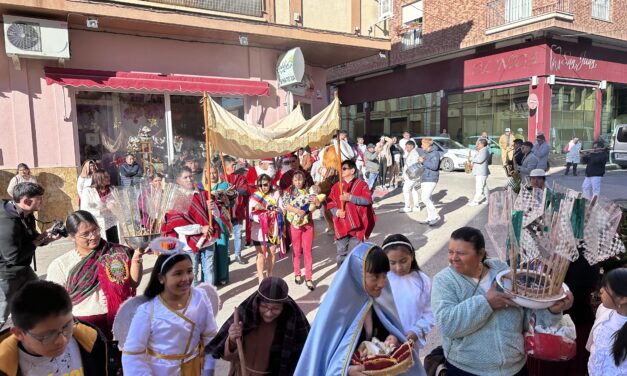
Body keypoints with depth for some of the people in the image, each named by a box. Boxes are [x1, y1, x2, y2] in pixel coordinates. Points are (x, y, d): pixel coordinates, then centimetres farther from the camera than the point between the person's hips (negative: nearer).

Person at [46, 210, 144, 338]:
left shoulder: (115, 253, 5)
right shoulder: (60, 265, 3)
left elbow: (133, 284, 5)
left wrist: (136, 260, -10)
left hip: (118, 320, 0)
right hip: (82, 325, 0)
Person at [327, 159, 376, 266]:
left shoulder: (362, 184, 1)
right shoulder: (336, 186, 11)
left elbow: (368, 200, -11)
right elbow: (330, 203, 9)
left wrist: (350, 198, -18)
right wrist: (336, 211, -11)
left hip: (356, 225, -3)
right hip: (341, 225, 3)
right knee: (341, 253, 8)